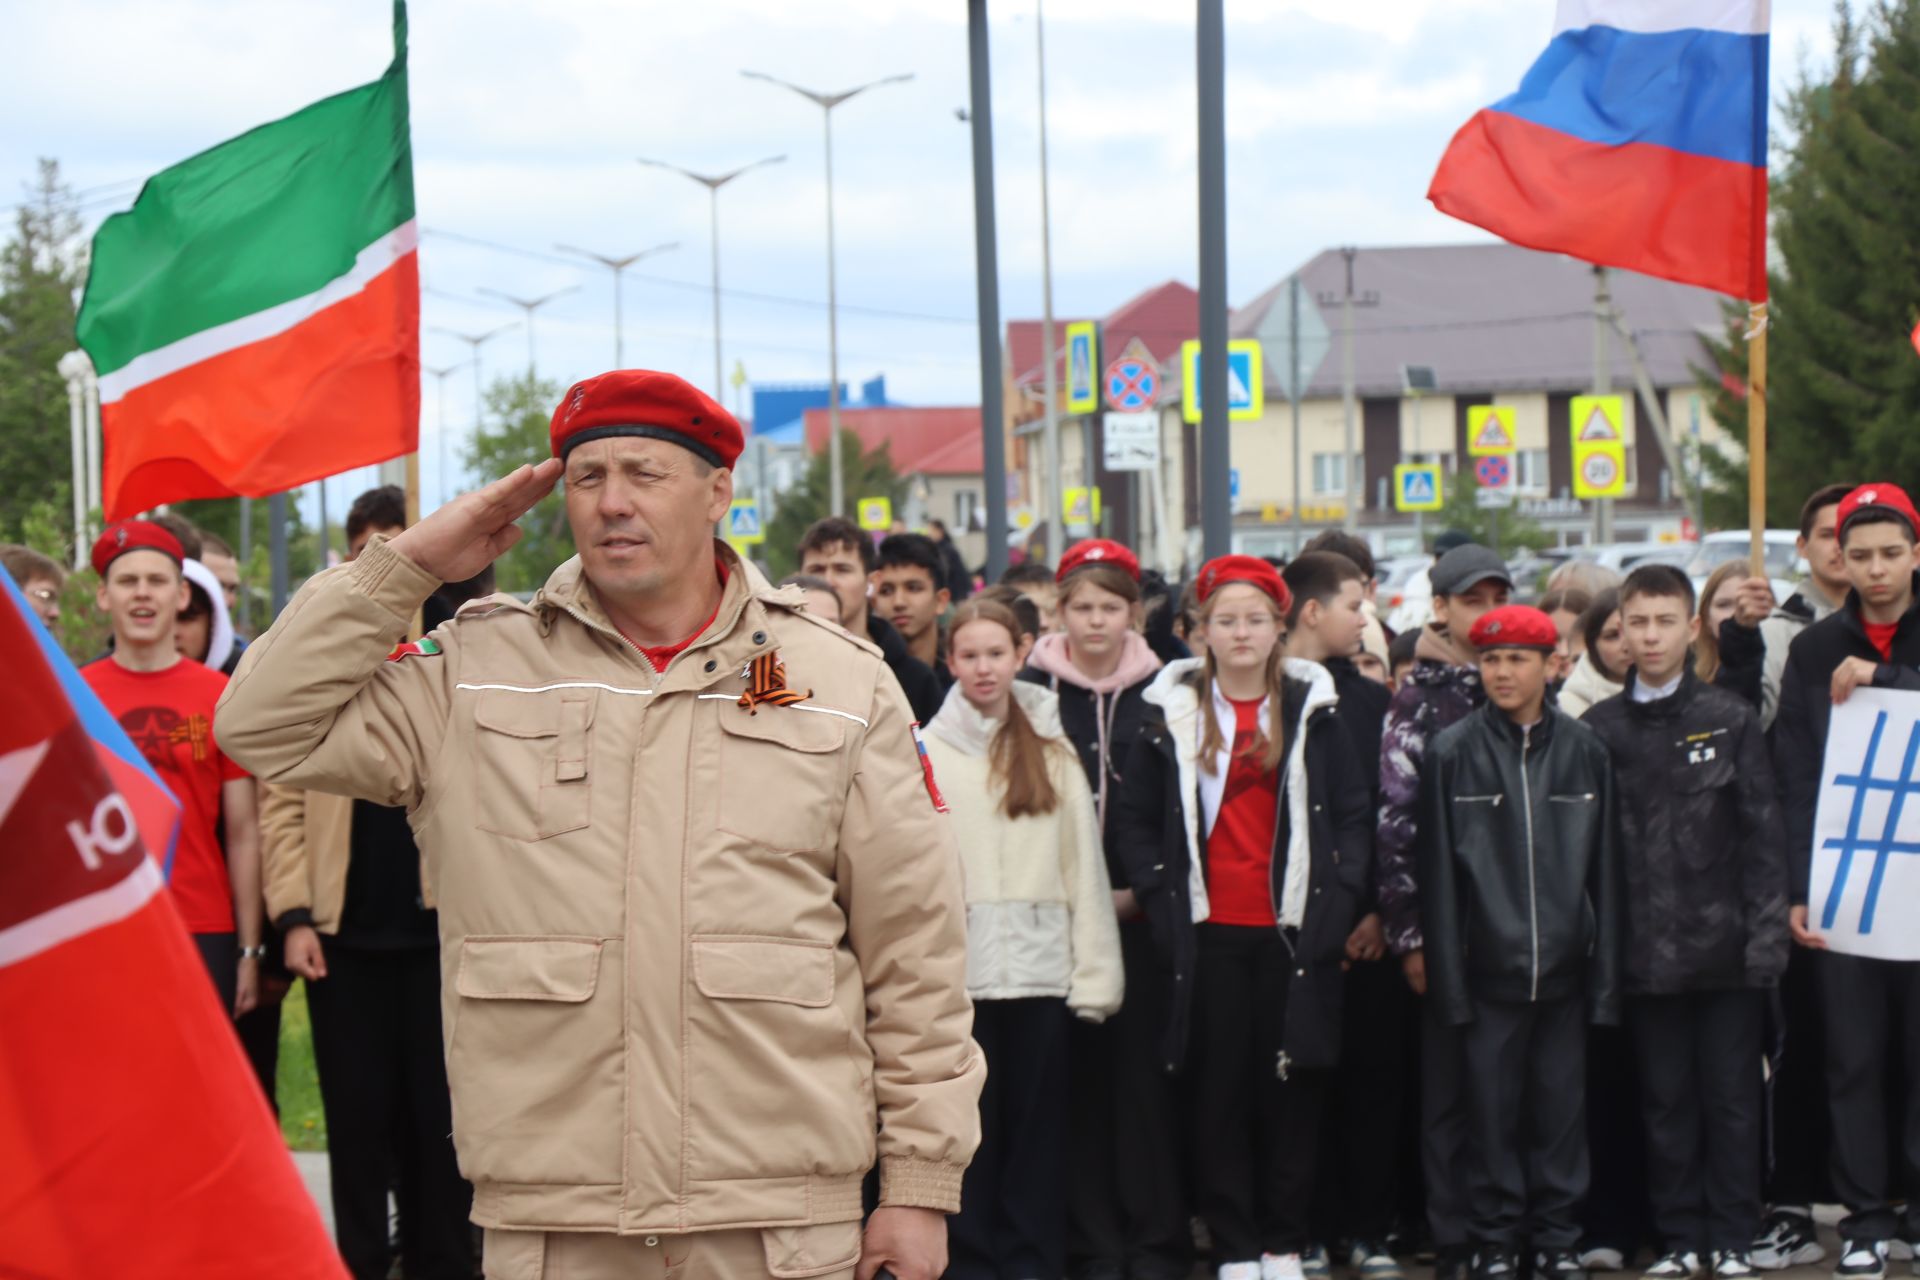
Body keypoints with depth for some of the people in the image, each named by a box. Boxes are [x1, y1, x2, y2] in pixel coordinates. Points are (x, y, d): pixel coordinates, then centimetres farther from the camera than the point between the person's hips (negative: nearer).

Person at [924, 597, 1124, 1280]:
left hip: (1041, 966, 2)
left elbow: (1084, 863, 4)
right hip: (957, 967, -1)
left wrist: (1094, 970, -3)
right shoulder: (927, 753, 3)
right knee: (968, 1123, 2)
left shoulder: (1053, 753, 9)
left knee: (1038, 1121, 5)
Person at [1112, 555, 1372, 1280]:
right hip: (1211, 931, 0)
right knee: (1220, 1089, 1)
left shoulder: (1313, 710, 6)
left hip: (1294, 930, 0)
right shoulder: (1175, 712, 5)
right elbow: (1135, 817, 7)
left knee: (1292, 1086, 2)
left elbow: (1353, 815, 7)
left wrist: (1338, 898, -3)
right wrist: (1159, 896, -3)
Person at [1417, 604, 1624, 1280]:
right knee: (1492, 1108, 2)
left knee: (1561, 1105, 6)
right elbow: (1438, 869, 0)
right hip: (1489, 964, -1)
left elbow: (1603, 866, 8)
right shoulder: (1453, 753, 1)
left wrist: (1605, 968, 3)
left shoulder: (1584, 750, 6)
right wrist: (1446, 972, -5)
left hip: (1564, 966, 1)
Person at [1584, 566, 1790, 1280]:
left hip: (1724, 944, -1)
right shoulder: (1600, 730, 4)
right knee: (1665, 1100, 7)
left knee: (1731, 1098, 3)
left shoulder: (1731, 720, 2)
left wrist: (1765, 934, -6)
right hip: (1646, 947, 1)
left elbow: (1762, 833, 1)